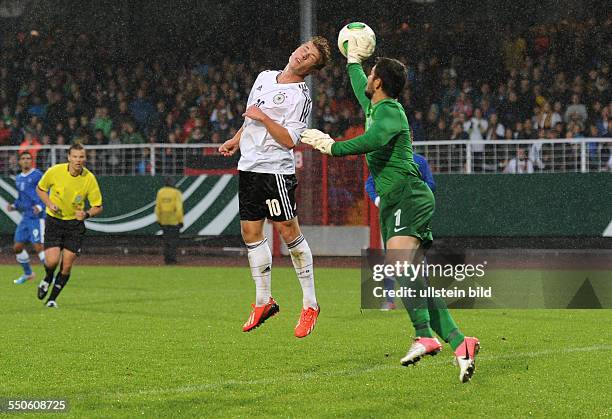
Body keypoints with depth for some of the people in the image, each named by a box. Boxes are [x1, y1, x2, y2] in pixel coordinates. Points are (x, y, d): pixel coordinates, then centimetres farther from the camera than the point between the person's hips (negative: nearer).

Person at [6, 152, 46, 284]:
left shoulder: (38, 175, -7)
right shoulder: (18, 178, 16)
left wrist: (40, 207, -27)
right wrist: (14, 206, 9)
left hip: (37, 217, -8)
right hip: (25, 217, 8)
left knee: (38, 247, -15)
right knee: (17, 247, 10)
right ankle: (28, 273, 29)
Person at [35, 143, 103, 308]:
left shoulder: (89, 179, -12)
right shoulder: (55, 171, -13)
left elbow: (98, 206, -3)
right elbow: (40, 188, 6)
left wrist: (87, 214, -24)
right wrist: (49, 204, -11)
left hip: (75, 224, 1)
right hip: (54, 220, -1)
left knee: (67, 266, -4)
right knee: (52, 261, -15)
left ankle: (52, 298, 15)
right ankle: (47, 279, 21)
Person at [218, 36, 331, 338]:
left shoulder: (300, 97, -9)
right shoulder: (264, 77, 13)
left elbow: (289, 140, -16)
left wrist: (263, 117, -17)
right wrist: (236, 140, 21)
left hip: (276, 170, -7)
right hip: (248, 166, 7)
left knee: (288, 231, -9)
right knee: (251, 233, 7)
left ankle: (310, 304, -1)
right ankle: (263, 301, 17)